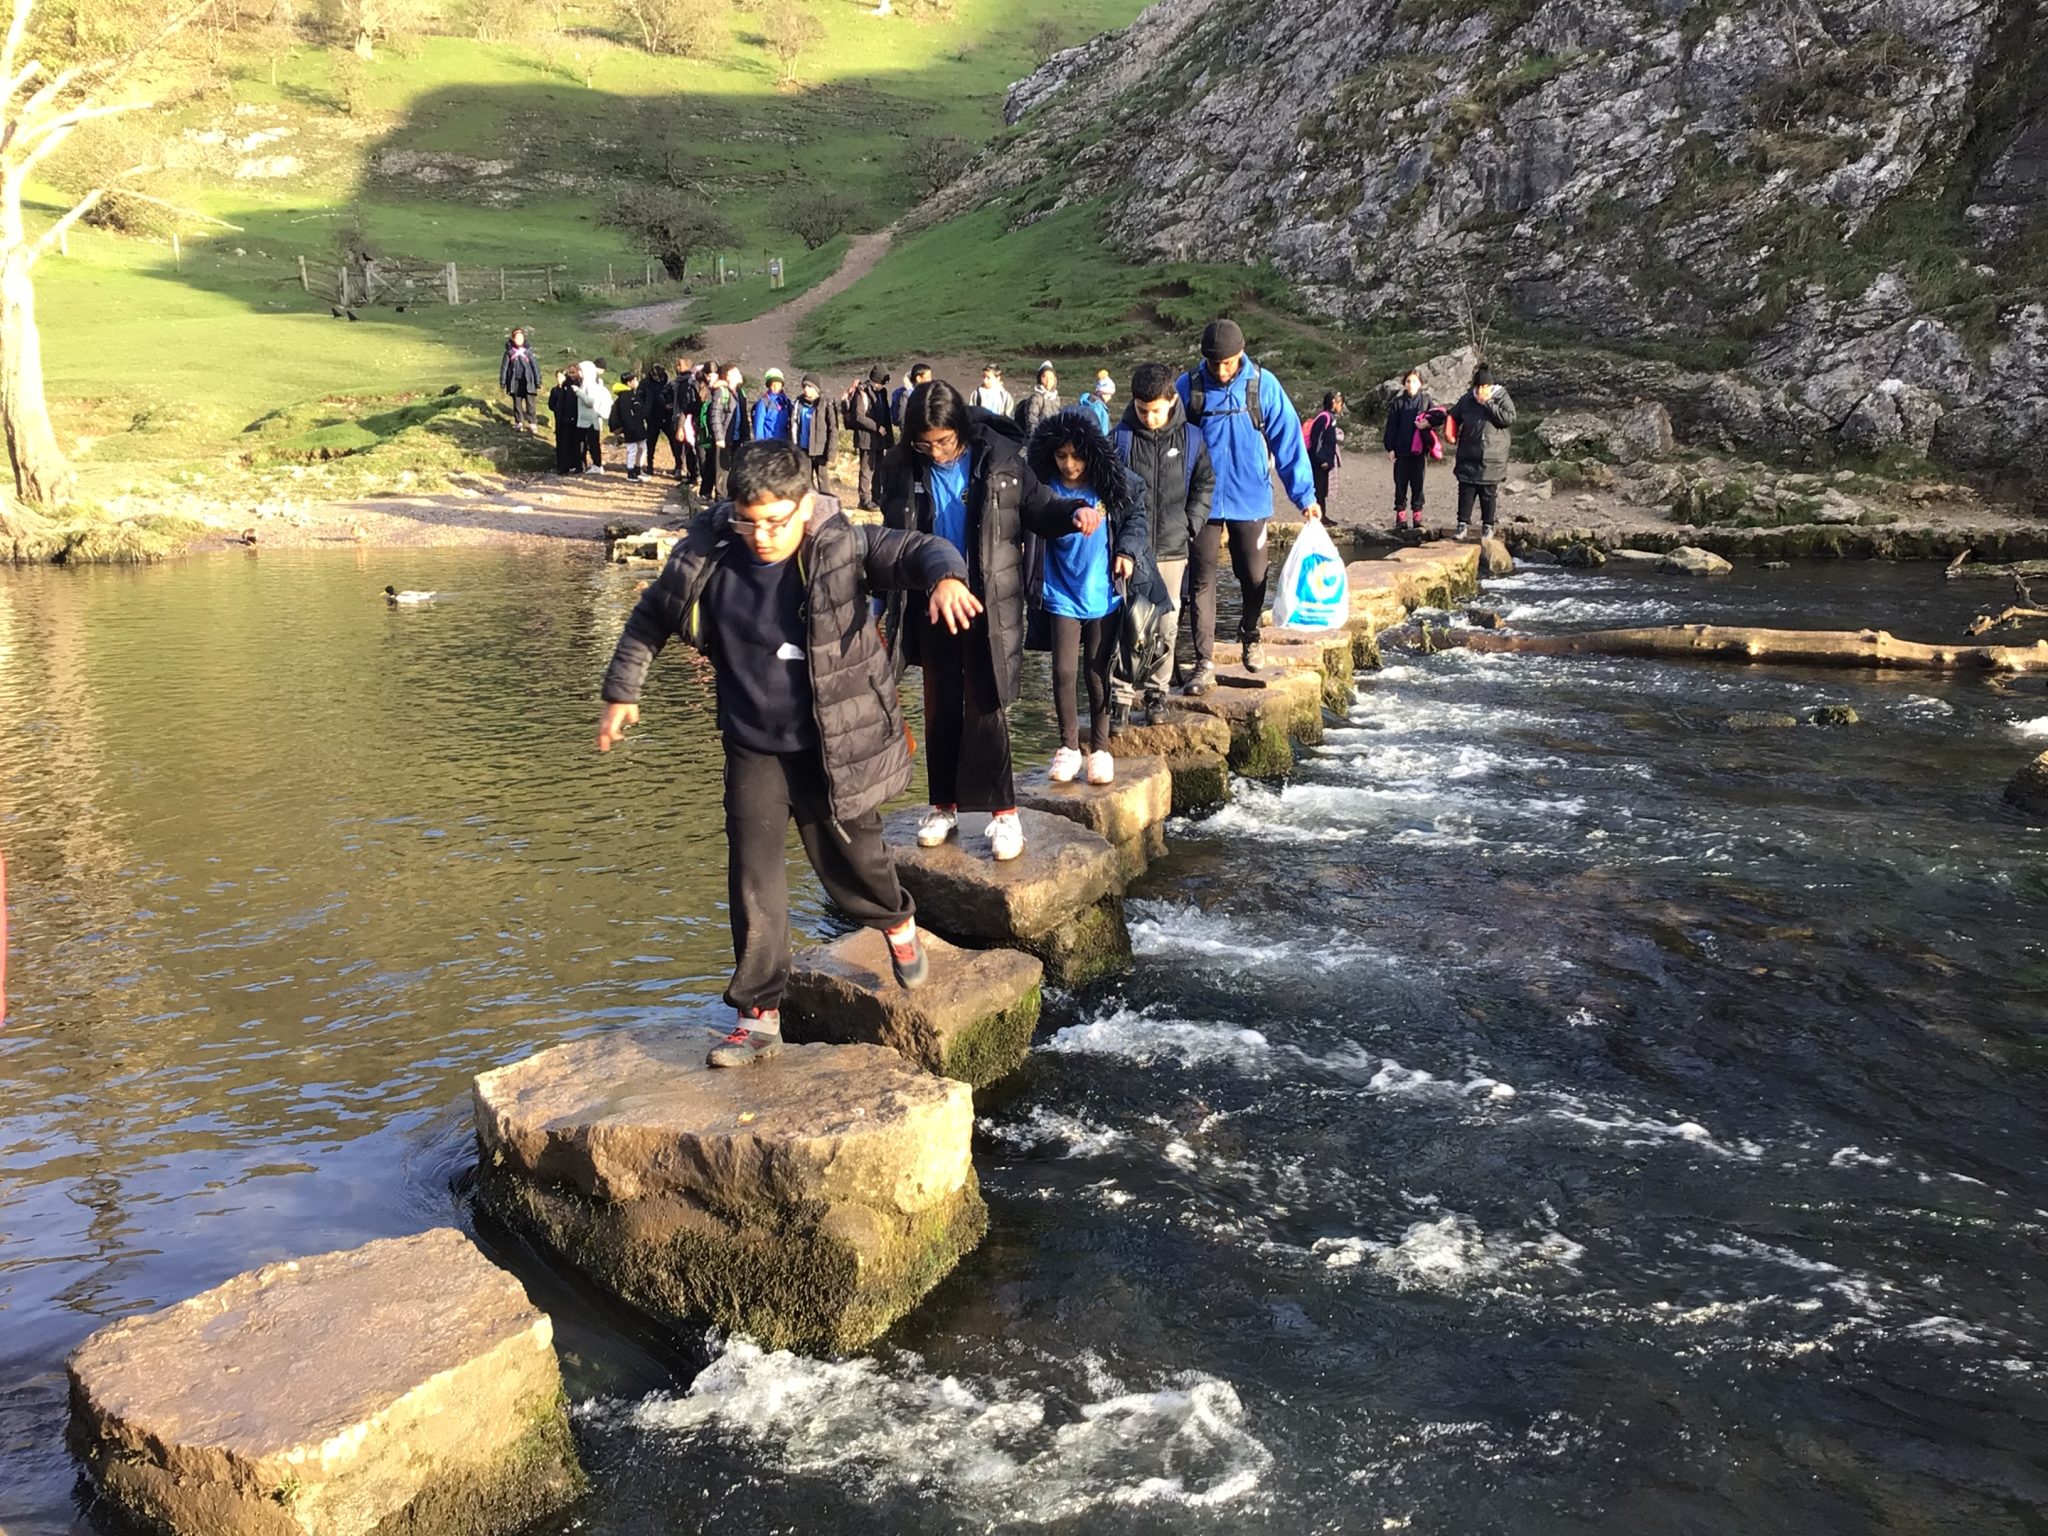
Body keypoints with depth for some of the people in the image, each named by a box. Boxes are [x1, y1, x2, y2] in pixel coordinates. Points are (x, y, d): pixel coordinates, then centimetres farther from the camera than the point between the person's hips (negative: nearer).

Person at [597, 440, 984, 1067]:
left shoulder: (843, 547, -17)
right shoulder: (706, 557, -10)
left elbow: (917, 550, -28)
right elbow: (650, 618, 6)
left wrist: (945, 577, -51)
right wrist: (622, 691, 8)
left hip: (837, 748, -1)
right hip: (753, 749, 2)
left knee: (851, 859, 16)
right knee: (752, 881, 0)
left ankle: (898, 923, 51)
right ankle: (759, 1015, 13)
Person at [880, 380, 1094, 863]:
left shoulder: (1000, 458, -10)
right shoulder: (903, 468, -3)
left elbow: (1038, 510, 0)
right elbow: (892, 535, 6)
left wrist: (1075, 512, -21)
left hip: (989, 605, -3)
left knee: (984, 709, -1)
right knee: (940, 708, 12)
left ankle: (1004, 812, 8)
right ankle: (945, 805, 24)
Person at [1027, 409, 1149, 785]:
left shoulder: (1113, 484, -8)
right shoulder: (1044, 488, -8)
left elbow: (1136, 515, 5)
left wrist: (1128, 550, -7)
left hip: (1104, 595, 0)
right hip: (1062, 596, 0)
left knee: (1098, 672, 8)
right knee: (1064, 671, -4)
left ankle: (1100, 748, 21)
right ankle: (1068, 746, 14)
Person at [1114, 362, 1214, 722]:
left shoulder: (1190, 438, 2)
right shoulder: (1121, 438, -2)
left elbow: (1205, 484, 12)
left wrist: (1191, 525, 2)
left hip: (1172, 548, 2)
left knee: (1166, 625, 6)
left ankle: (1156, 693, 17)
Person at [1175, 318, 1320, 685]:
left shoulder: (1263, 385, -7)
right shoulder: (1188, 387, -7)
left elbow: (1287, 439, -5)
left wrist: (1305, 495, -6)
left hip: (1250, 500, 0)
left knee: (1254, 577, 11)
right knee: (1201, 580, -1)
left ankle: (1250, 637, 37)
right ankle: (1204, 661, 5)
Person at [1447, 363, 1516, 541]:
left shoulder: (1501, 398, -3)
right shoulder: (1466, 399, 6)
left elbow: (1509, 418, -18)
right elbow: (1453, 417, 20)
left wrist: (1488, 404, -19)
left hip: (1492, 458, -2)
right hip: (1468, 457, 3)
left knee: (1489, 493, 4)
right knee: (1466, 491, 1)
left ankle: (1488, 526, 14)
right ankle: (1463, 524, 7)